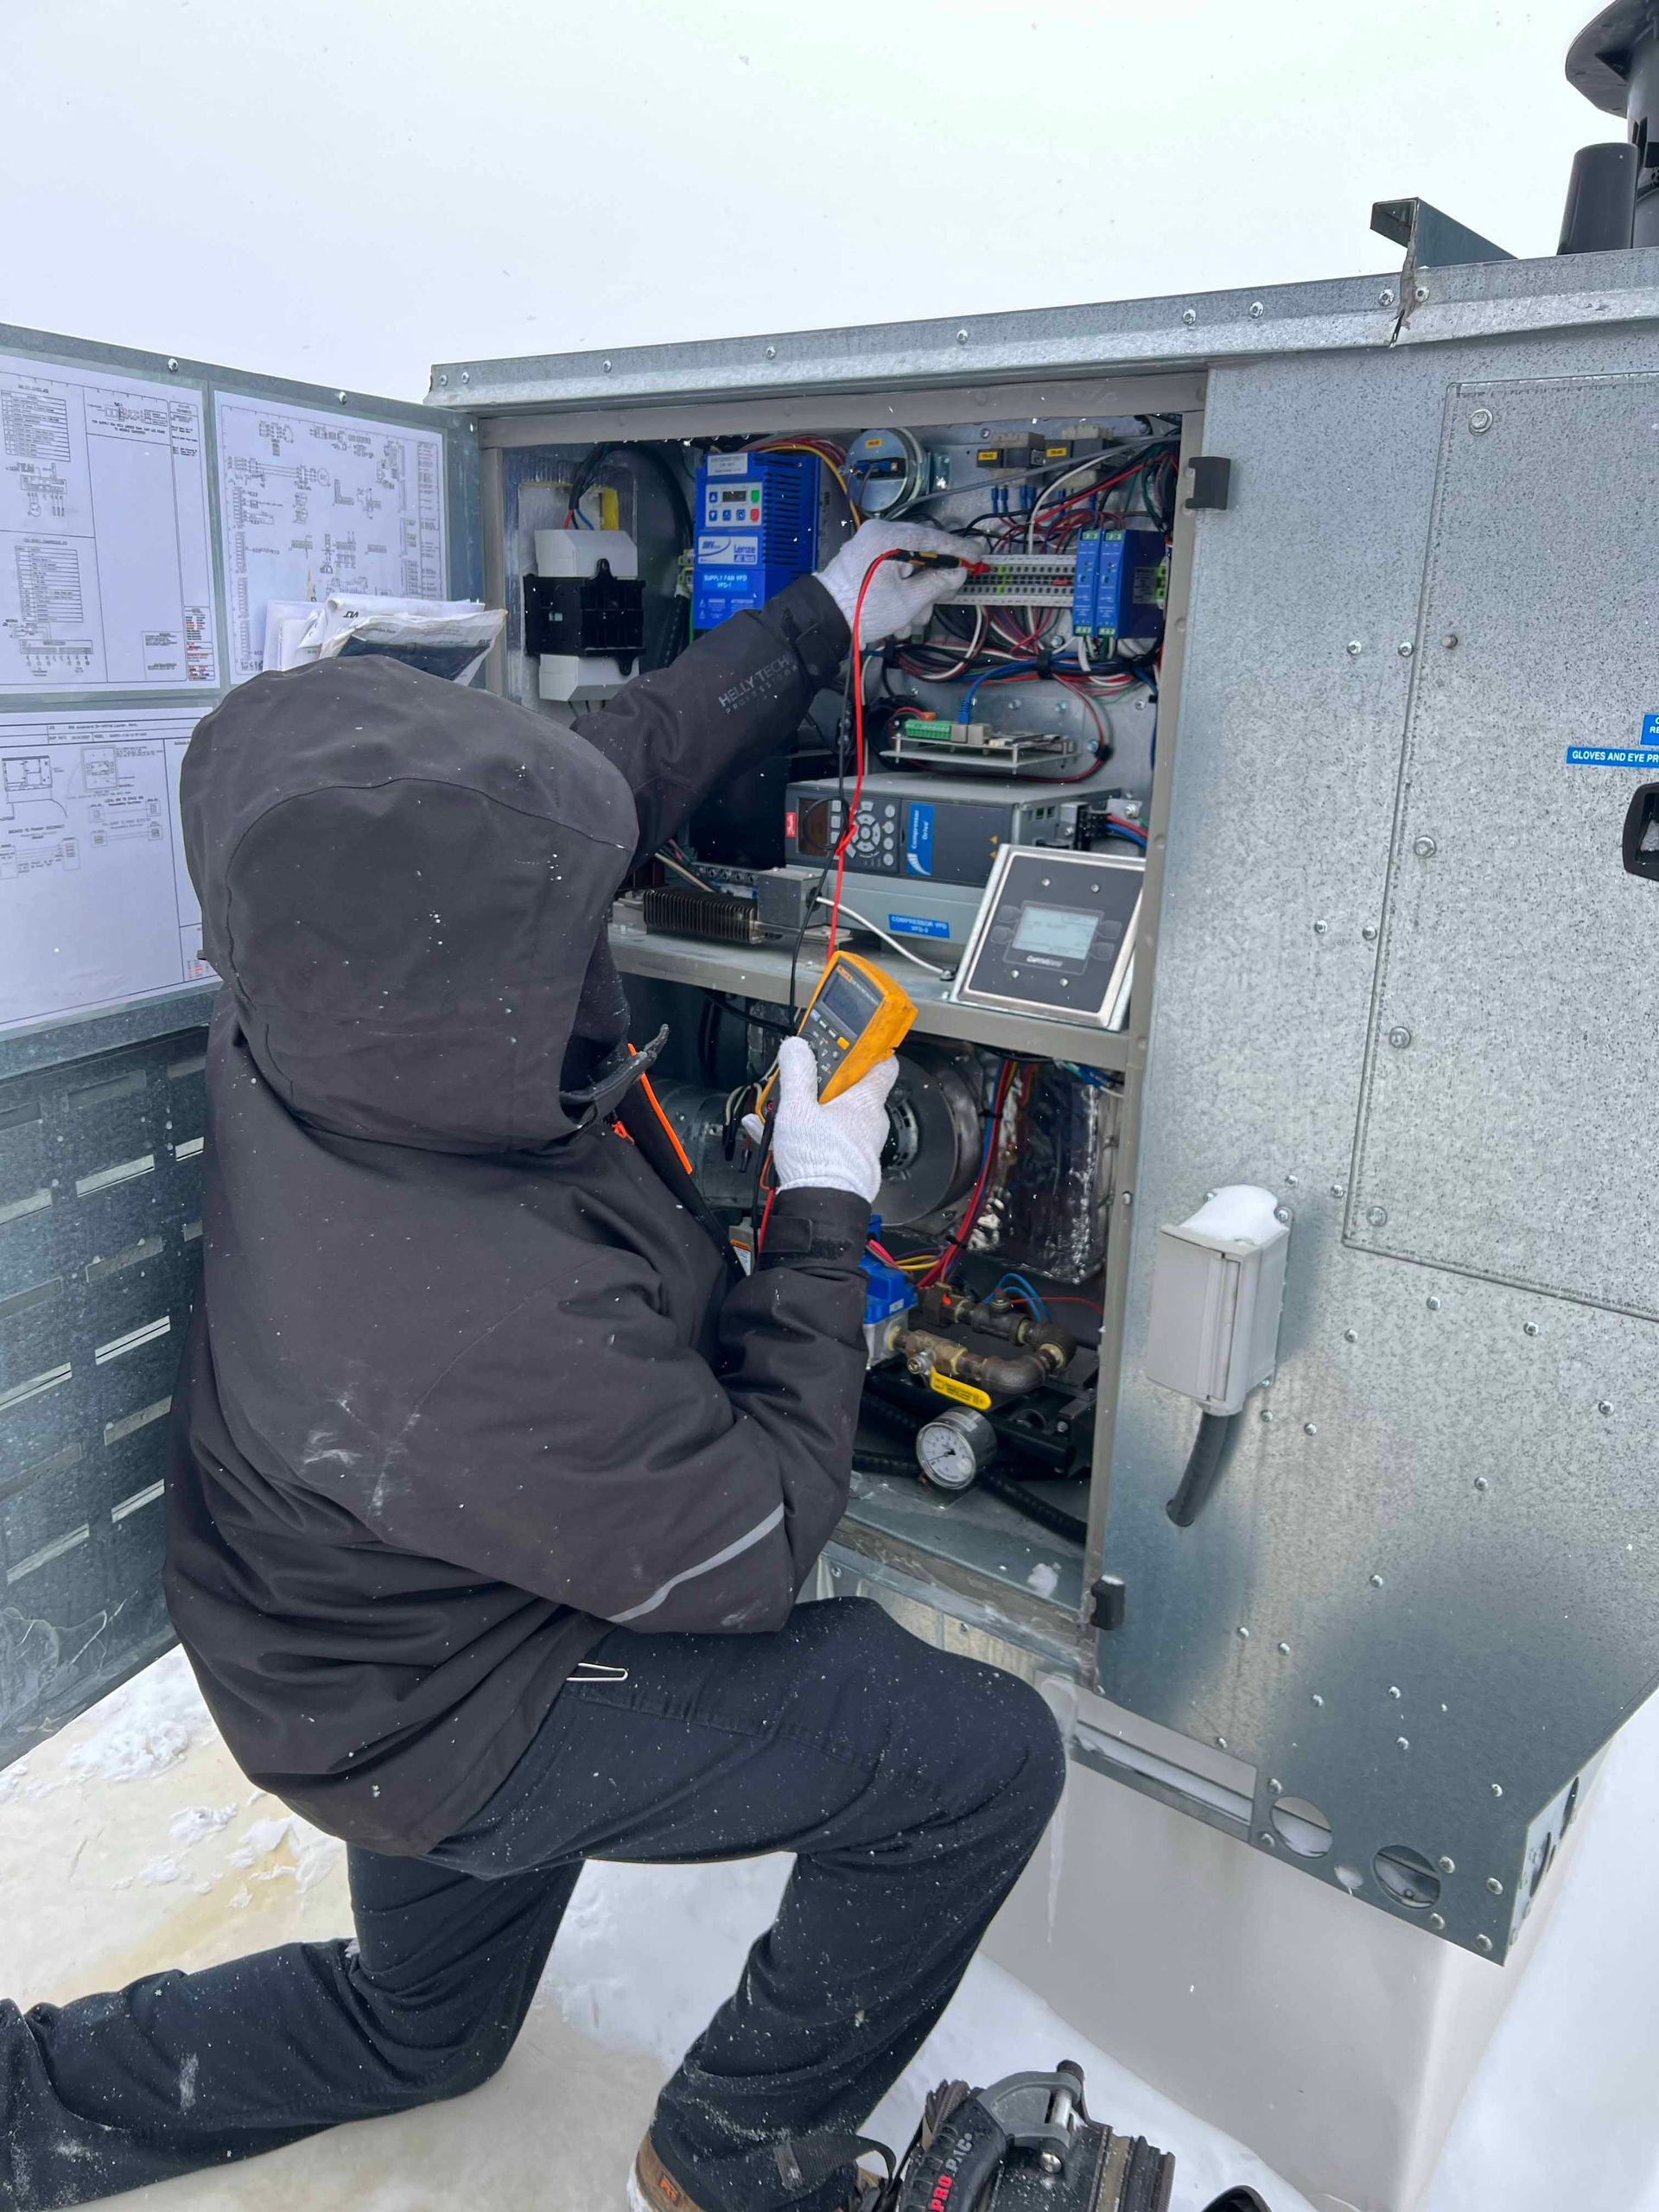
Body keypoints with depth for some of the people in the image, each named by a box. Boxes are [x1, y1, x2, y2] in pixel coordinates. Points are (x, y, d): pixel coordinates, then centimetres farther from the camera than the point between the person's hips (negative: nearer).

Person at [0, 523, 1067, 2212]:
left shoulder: (309, 1001, -19)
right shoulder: (482, 1340, -43)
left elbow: (621, 764, -6)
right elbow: (752, 1549, -25)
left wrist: (819, 619, 3)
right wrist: (825, 1208, -18)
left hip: (382, 1623, 8)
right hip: (460, 1724, -8)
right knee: (982, 1758, -6)